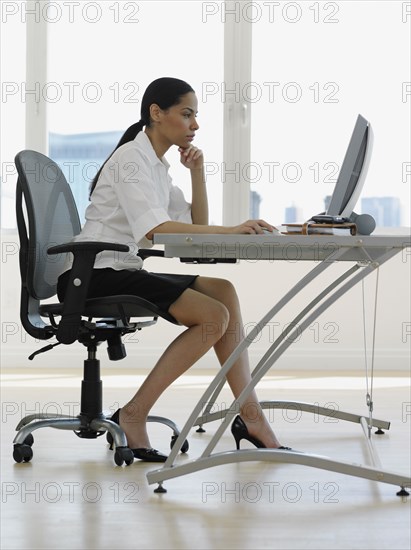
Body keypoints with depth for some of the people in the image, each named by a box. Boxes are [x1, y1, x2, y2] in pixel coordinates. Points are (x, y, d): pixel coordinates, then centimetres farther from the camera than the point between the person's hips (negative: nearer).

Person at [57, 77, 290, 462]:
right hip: (92, 276, -9)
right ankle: (134, 415, -14)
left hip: (120, 273, 9)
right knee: (214, 315, -18)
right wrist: (232, 231, -33)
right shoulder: (131, 159, -12)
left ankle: (249, 415, -7)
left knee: (222, 291, -6)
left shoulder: (156, 166, 17)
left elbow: (197, 226, 17)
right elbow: (155, 228, -27)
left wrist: (197, 171, 6)